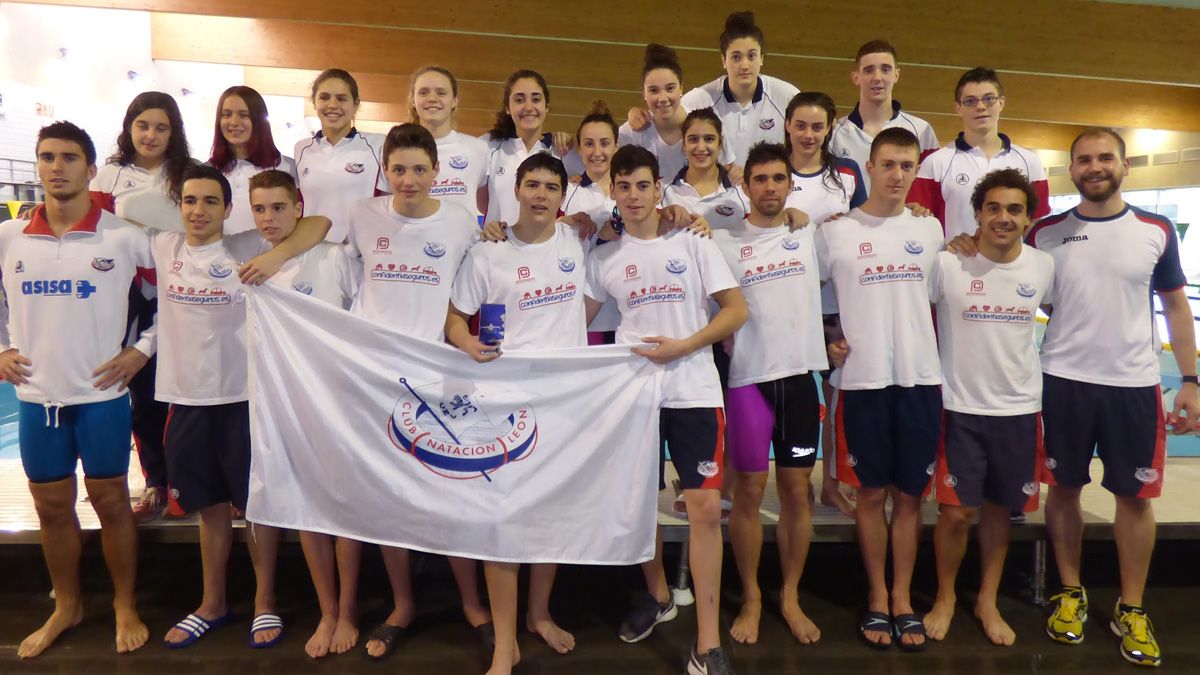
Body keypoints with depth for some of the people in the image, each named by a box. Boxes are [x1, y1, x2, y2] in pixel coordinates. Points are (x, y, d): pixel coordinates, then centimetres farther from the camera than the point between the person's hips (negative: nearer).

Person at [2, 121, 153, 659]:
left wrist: (142, 351, -5)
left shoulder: (125, 238, -7)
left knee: (110, 500, 5)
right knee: (51, 506, 13)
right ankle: (66, 606, 31)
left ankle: (125, 606, 22)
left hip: (101, 394, -3)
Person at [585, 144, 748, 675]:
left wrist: (683, 346, -13)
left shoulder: (693, 244, 3)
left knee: (706, 509, -8)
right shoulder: (605, 258, 9)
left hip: (694, 392, -2)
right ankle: (658, 597, 38)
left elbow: (737, 309, -1)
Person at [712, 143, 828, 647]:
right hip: (749, 377, -2)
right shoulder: (724, 243, 0)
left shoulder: (810, 235, 7)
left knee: (796, 491, 8)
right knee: (748, 492, 4)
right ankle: (751, 599, 19)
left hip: (802, 373, 2)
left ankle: (791, 598, 22)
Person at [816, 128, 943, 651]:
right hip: (862, 380, -2)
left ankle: (903, 599, 21)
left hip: (921, 378, 2)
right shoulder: (835, 232, 1)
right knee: (871, 492, 6)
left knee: (910, 494, 8)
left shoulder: (931, 231, 9)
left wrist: (932, 347, 9)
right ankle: (877, 598, 21)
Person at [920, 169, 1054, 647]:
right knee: (956, 511, -1)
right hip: (960, 407, -2)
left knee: (998, 509, 13)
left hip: (1019, 409, 3)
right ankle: (945, 597, 23)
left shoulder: (1044, 267, -1)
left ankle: (988, 602, 31)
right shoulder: (947, 264, -10)